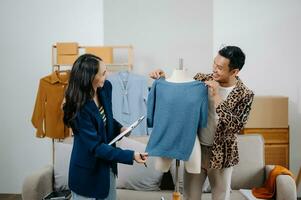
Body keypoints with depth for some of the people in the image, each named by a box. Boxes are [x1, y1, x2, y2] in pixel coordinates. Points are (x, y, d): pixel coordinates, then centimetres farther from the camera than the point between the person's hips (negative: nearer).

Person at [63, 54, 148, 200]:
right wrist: (131, 155, -29)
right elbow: (95, 146, -26)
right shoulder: (79, 107, -28)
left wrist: (119, 128, -7)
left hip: (107, 163, 7)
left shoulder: (106, 88, -7)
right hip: (87, 170, -7)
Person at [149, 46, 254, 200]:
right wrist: (164, 78, -9)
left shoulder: (245, 95, -13)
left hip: (221, 154, -2)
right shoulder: (202, 80, -4)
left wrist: (216, 97, -27)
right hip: (195, 148, 3)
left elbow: (235, 127, -24)